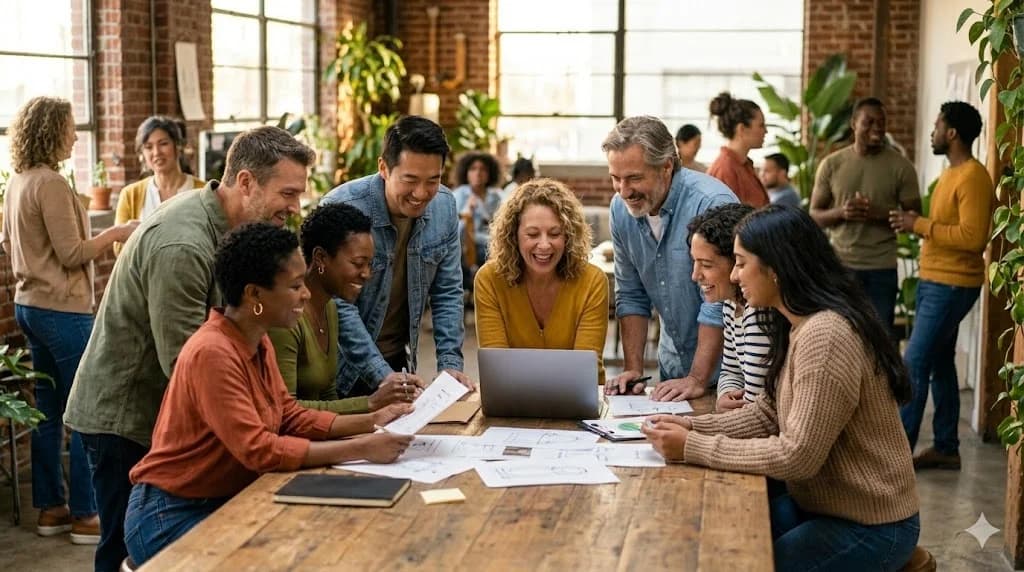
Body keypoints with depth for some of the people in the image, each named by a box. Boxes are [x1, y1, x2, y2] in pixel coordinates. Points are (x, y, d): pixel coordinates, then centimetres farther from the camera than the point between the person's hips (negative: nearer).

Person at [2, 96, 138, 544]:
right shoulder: (50, 183, -18)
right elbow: (72, 254, -18)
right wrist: (115, 233, -7)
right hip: (62, 310, -9)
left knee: (49, 410, 14)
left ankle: (50, 508, 21)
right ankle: (85, 516, 3)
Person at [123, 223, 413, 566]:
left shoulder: (258, 342, 4)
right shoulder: (212, 353, -25)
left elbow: (292, 418, 7)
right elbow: (258, 449, -29)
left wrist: (370, 422, -5)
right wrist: (361, 449, -27)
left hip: (226, 502, 8)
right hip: (172, 517, -8)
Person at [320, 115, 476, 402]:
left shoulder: (444, 206, -5)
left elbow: (448, 294, 1)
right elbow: (339, 305, -23)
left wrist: (450, 364, -9)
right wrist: (380, 374, -29)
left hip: (400, 362, 5)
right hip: (344, 368, -4)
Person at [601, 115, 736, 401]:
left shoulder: (712, 203, -23)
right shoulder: (621, 209, -2)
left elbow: (719, 303, -22)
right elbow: (631, 297, 6)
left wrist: (697, 380, -22)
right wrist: (633, 369, -1)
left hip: (722, 365, -5)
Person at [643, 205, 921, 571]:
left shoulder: (825, 336, -26)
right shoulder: (796, 326, 7)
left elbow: (797, 456, -27)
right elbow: (767, 414, 8)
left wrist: (692, 448, -23)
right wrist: (690, 426, -5)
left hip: (869, 528, -9)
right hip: (821, 505, 9)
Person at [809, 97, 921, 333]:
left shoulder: (900, 166, -1)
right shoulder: (831, 164, 3)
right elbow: (814, 215, 5)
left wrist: (879, 214, -19)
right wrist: (840, 213, -16)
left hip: (882, 268, -1)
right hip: (839, 265, 1)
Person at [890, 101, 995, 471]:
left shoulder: (973, 177, -17)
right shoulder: (951, 173, 14)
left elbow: (973, 236, -26)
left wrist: (920, 226, -21)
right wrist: (917, 223, 7)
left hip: (953, 285, -10)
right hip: (933, 281, 10)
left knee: (914, 365, -9)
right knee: (939, 363, 12)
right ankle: (946, 448, 19)